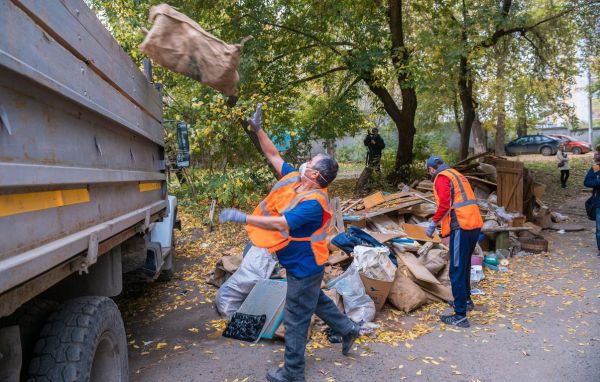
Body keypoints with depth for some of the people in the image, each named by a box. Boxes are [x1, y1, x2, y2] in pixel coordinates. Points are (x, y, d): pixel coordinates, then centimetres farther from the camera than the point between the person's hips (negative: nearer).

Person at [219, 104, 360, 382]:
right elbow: (274, 156, 5)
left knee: (295, 319, 3)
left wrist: (242, 217, -40)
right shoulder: (294, 179, -4)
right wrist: (258, 129, 1)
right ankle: (348, 329, 46)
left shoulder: (313, 202, -31)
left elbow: (280, 224, -39)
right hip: (301, 263, 9)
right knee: (315, 299, 29)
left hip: (304, 266, -9)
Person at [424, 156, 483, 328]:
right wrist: (445, 224, 27)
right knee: (464, 266, 24)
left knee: (457, 271, -6)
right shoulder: (457, 175, 23)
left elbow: (445, 204, -17)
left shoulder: (442, 177, -4)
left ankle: (460, 316, -5)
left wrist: (433, 223, -7)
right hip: (475, 224, 9)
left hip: (461, 227, -9)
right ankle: (466, 300, 40)